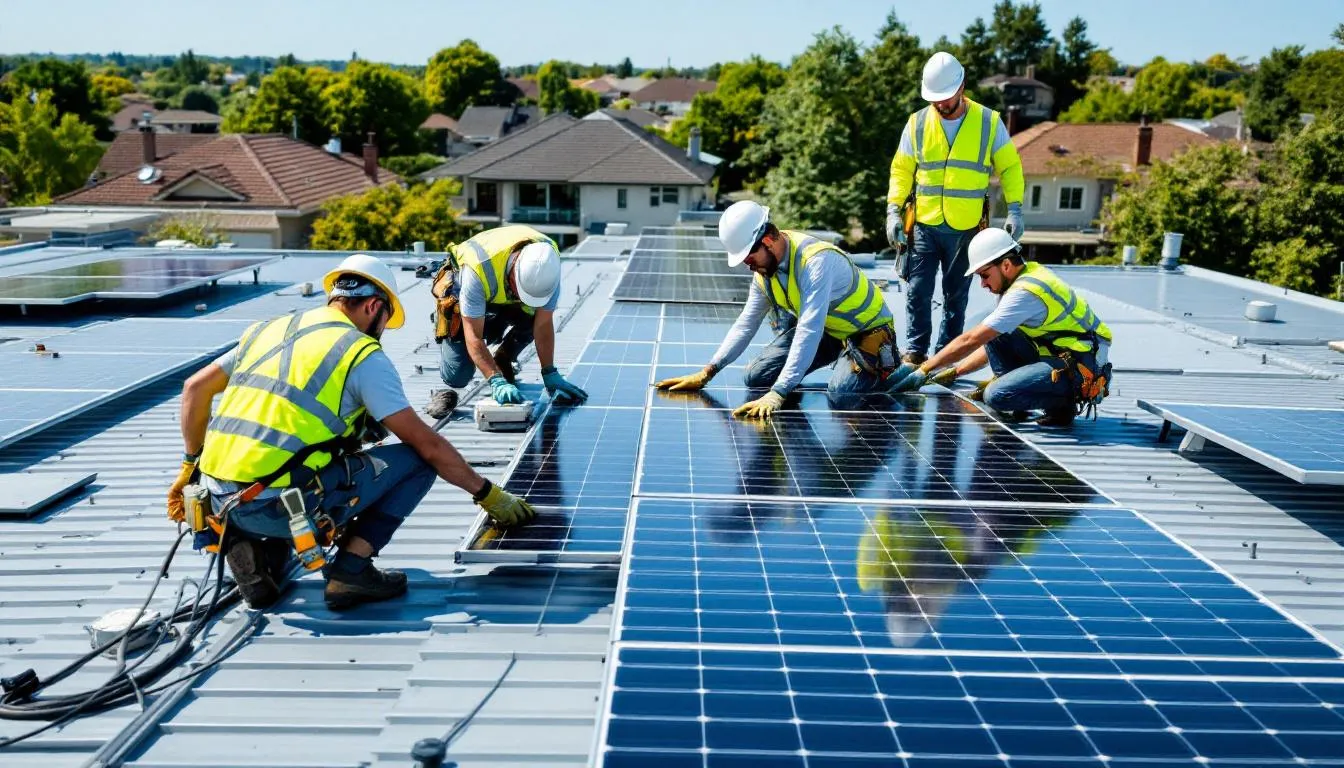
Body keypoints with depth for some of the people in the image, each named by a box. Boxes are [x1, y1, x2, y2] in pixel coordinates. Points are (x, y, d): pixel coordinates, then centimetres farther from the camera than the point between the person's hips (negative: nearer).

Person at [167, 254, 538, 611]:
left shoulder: (269, 330, 17)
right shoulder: (363, 354, -1)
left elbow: (195, 388, 21)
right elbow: (428, 444, -2)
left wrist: (191, 466, 31)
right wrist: (488, 494, 8)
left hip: (220, 498, 7)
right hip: (277, 504, -7)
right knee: (417, 460, 5)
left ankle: (258, 547, 12)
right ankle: (351, 570, -2)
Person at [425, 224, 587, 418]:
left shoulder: (548, 265, -32)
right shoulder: (480, 269, -43)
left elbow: (543, 325, -24)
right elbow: (474, 337, -40)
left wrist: (550, 374, -27)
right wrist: (497, 382, -49)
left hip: (508, 300, 4)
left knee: (536, 316, -28)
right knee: (458, 377, -15)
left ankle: (502, 361, 1)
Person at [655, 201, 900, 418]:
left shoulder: (817, 260, -35)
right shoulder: (765, 266, -9)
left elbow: (809, 331, -43)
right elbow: (746, 324, -1)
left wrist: (776, 395, -49)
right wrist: (707, 373, -9)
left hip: (866, 331, -7)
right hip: (824, 329, 7)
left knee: (840, 393, -32)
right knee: (756, 377, -3)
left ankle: (884, 365, 1)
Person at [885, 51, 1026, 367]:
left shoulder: (989, 122, -1)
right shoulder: (917, 123, 1)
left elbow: (1010, 167, 5)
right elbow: (901, 171, 7)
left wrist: (1014, 210, -4)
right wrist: (894, 210, -4)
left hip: (966, 229, 0)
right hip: (923, 225, 1)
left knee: (956, 296, 8)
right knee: (918, 291, 0)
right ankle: (915, 351, 11)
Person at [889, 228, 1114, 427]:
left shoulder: (1025, 292, -21)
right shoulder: (1029, 274, 9)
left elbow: (970, 341, -20)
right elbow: (991, 346, 16)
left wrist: (923, 371, -13)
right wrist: (953, 372, 11)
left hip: (1083, 370, -10)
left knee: (996, 396, -22)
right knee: (992, 334, 2)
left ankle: (1063, 403, -3)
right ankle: (1015, 398, 4)